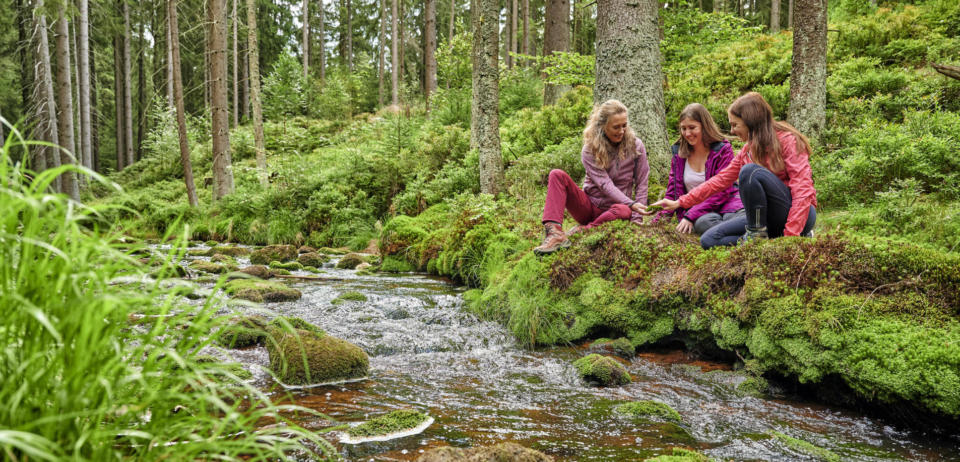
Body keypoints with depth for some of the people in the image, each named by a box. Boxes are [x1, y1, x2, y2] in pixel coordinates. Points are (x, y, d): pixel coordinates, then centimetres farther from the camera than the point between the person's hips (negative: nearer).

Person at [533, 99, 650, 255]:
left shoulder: (635, 146, -4)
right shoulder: (589, 150, -7)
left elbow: (641, 184, -2)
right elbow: (604, 184, -18)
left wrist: (637, 219, -11)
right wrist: (631, 203, -31)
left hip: (611, 211, -1)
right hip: (589, 206, 1)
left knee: (624, 211, -40)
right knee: (557, 175, -22)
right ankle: (555, 234, -39)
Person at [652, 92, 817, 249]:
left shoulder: (787, 140, -10)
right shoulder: (748, 150, 12)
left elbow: (803, 189, -18)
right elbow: (721, 180, 13)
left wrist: (790, 235, -28)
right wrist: (679, 203, 9)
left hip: (800, 214, -7)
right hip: (771, 219, 7)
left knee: (750, 171, -28)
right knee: (709, 240, -7)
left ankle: (757, 234, -17)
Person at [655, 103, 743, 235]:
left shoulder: (723, 150, -1)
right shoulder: (679, 153, 10)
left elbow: (721, 191, -8)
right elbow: (673, 190, 11)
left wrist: (690, 215, -17)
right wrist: (662, 218, -7)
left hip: (724, 204, -2)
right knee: (704, 222, -37)